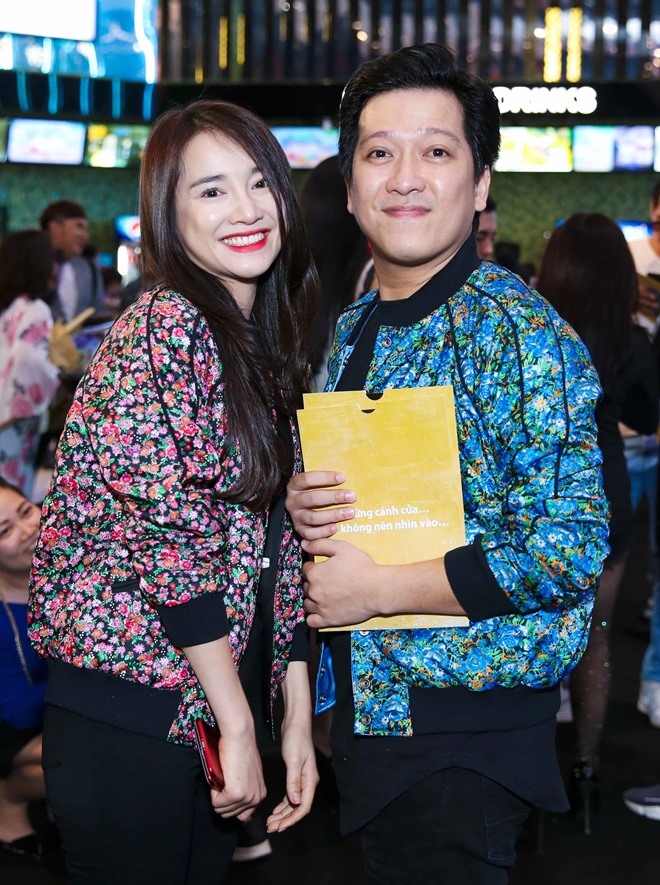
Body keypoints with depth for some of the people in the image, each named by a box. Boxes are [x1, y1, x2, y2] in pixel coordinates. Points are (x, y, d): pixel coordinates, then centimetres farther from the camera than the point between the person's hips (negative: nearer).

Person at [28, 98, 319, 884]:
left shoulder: (273, 347, 11)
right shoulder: (162, 329, -14)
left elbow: (281, 546, 12)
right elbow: (168, 538, -19)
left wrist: (298, 720, 7)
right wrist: (237, 724, -14)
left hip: (215, 714, 8)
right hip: (128, 713, -7)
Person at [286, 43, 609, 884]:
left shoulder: (517, 333, -17)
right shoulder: (353, 329, 8)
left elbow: (570, 549, -23)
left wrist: (377, 588, -20)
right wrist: (301, 502, -4)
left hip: (467, 735, -7)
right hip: (362, 707, 8)